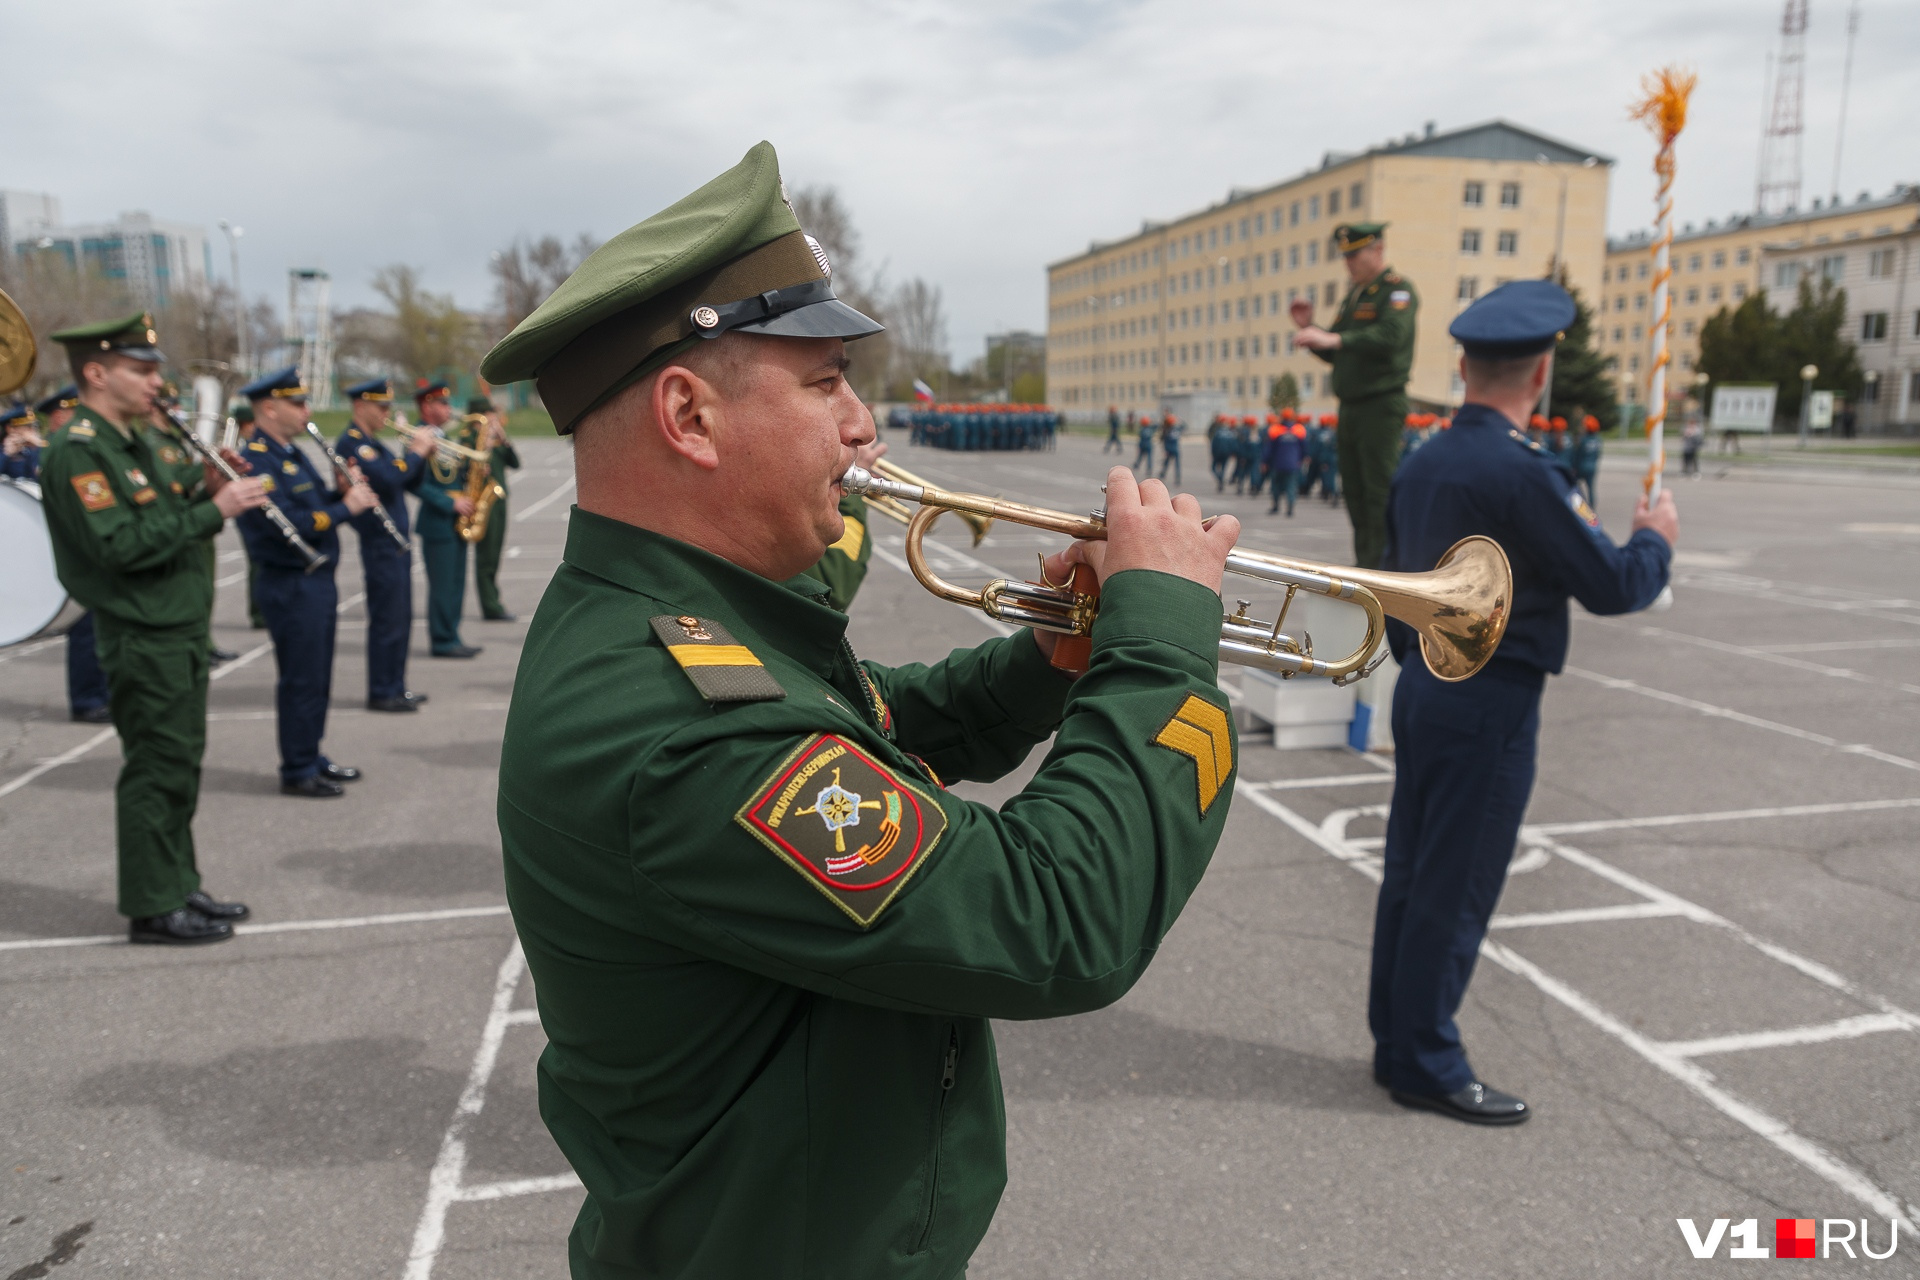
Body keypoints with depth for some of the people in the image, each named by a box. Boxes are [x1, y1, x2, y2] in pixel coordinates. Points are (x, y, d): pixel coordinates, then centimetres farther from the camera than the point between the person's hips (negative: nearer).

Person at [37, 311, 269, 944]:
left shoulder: (131, 442, 15)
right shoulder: (76, 450, -15)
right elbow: (120, 545, -24)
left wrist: (208, 495, 1)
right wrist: (213, 511, -22)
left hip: (179, 631, 9)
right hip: (141, 637, -9)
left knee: (179, 765, 15)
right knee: (155, 770, -2)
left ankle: (180, 886, 26)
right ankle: (153, 907, 8)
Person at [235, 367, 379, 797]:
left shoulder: (293, 454, 15)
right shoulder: (256, 460, -16)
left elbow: (314, 507, 17)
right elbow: (287, 525, -26)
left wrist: (345, 490, -2)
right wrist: (345, 507, -19)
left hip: (318, 580, 10)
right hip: (291, 586, -10)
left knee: (317, 678, 16)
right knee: (300, 680, -1)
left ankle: (312, 757, 28)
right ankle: (298, 772, 9)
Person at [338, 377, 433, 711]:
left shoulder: (373, 443, 19)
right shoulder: (352, 442, -11)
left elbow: (411, 485, 18)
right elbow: (387, 479, -26)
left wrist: (421, 456, 3)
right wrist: (414, 453, -14)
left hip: (397, 543, 10)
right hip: (380, 544, -10)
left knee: (400, 620, 13)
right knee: (386, 620, -5)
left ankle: (395, 687, 21)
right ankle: (381, 694, 1)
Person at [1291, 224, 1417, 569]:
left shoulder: (1397, 289, -6)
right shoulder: (1353, 295, 19)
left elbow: (1391, 336, -25)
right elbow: (1333, 354, 20)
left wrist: (1333, 339, -32)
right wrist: (1310, 327, 3)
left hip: (1381, 407, -8)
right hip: (1349, 408, 8)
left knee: (1380, 491, -8)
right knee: (1355, 492, 11)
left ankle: (1381, 569, -6)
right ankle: (1363, 565, 18)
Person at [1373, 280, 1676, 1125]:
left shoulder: (1422, 464, 7)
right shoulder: (1522, 473, -19)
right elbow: (1612, 587, -14)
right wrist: (1655, 539, 6)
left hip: (1423, 691, 8)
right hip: (1490, 706, -8)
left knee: (1411, 872, 15)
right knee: (1457, 887, 2)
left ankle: (1397, 1039, 27)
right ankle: (1426, 1062, 14)